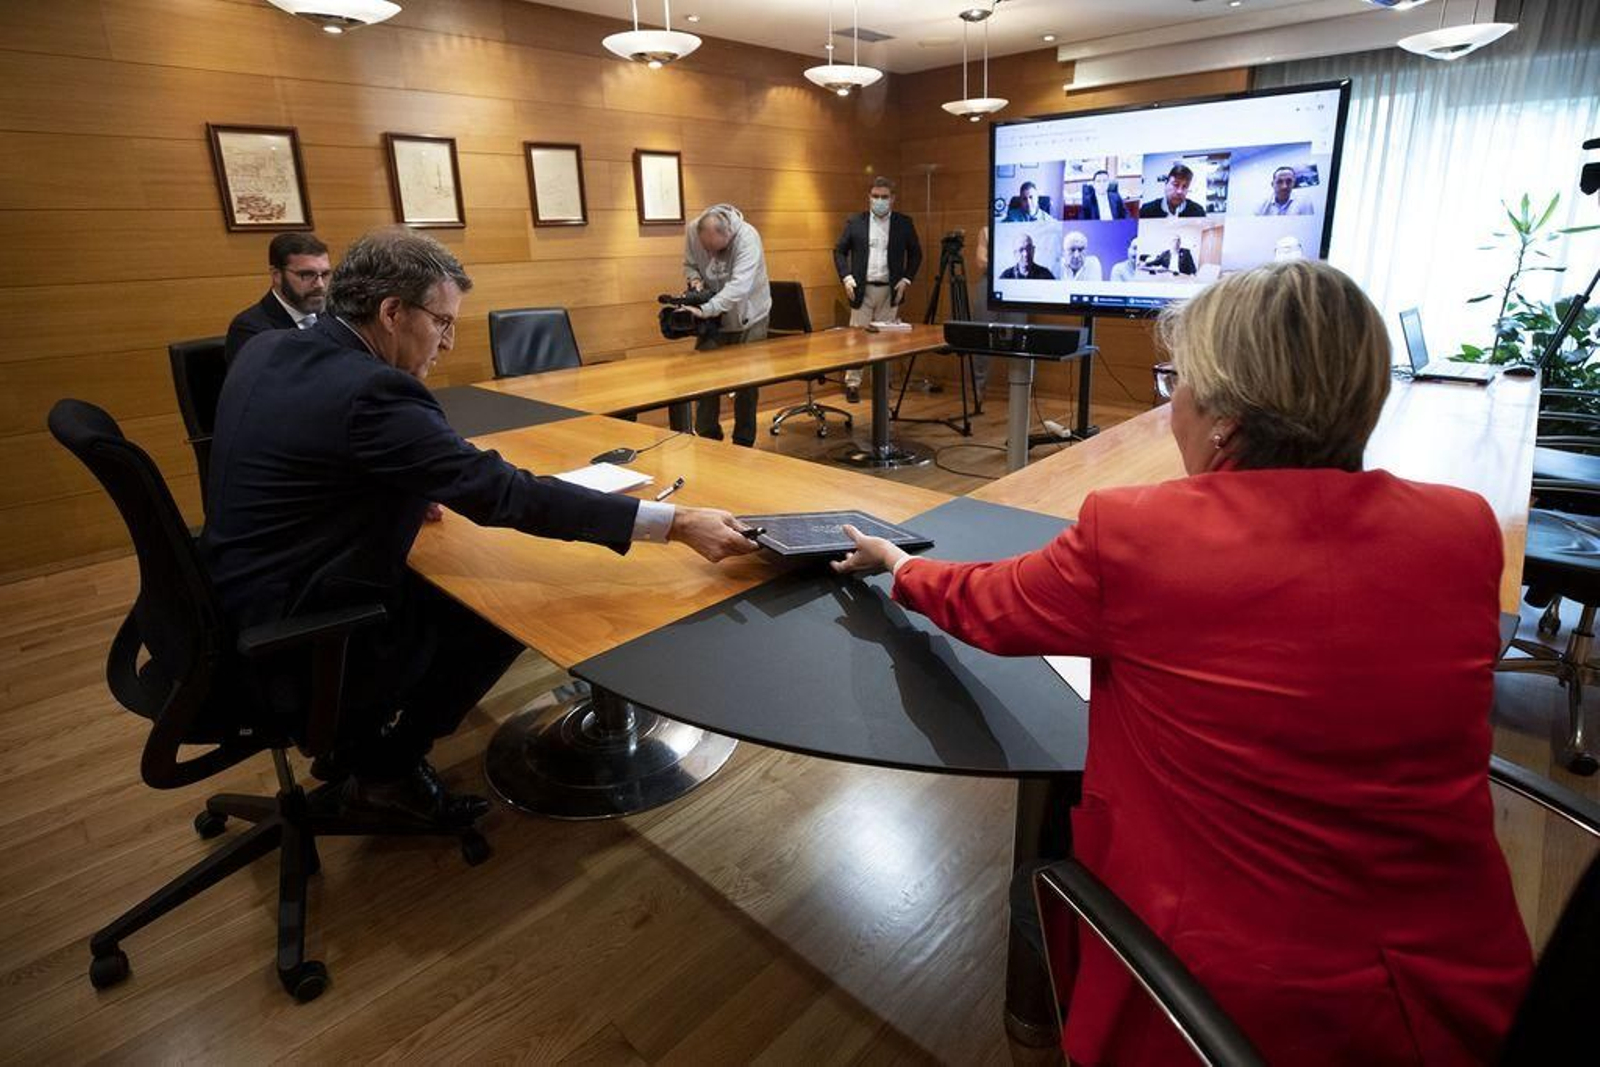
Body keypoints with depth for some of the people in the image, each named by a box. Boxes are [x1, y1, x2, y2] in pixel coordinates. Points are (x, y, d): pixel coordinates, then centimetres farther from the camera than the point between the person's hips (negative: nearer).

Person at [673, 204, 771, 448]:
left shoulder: (747, 238, -28)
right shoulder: (692, 231, -14)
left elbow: (739, 286, -38)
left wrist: (704, 310, -47)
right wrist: (695, 280, -20)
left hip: (748, 318, -3)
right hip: (712, 317, 4)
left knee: (746, 384, 3)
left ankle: (743, 444, 16)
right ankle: (707, 439, 17)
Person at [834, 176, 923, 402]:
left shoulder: (904, 223, 5)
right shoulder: (855, 222, 3)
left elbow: (915, 253, 10)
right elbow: (839, 250, 7)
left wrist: (906, 279, -1)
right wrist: (846, 277, -6)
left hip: (890, 290, 1)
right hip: (862, 289, 0)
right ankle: (852, 383, 7)